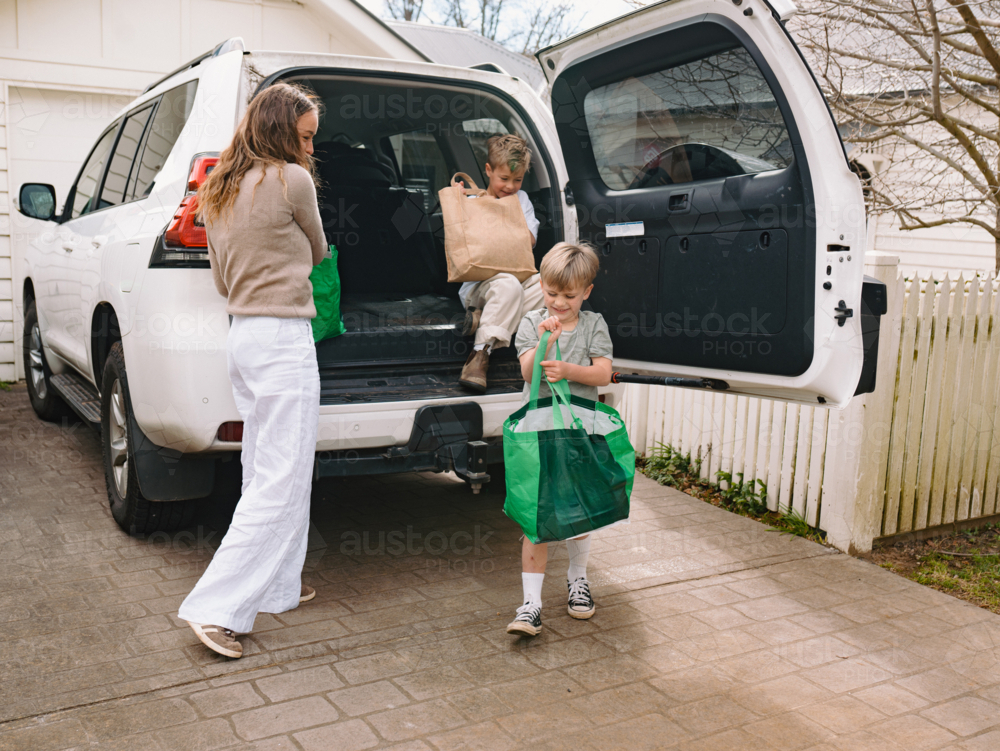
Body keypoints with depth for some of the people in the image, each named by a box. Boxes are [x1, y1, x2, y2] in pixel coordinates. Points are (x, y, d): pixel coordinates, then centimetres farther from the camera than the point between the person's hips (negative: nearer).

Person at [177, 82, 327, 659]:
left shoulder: (220, 191, 14)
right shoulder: (292, 181, -10)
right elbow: (317, 253, 6)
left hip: (242, 333, 9)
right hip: (283, 339, -9)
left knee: (266, 472, 15)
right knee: (281, 481, -5)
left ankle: (276, 587, 25)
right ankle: (218, 606, -4)